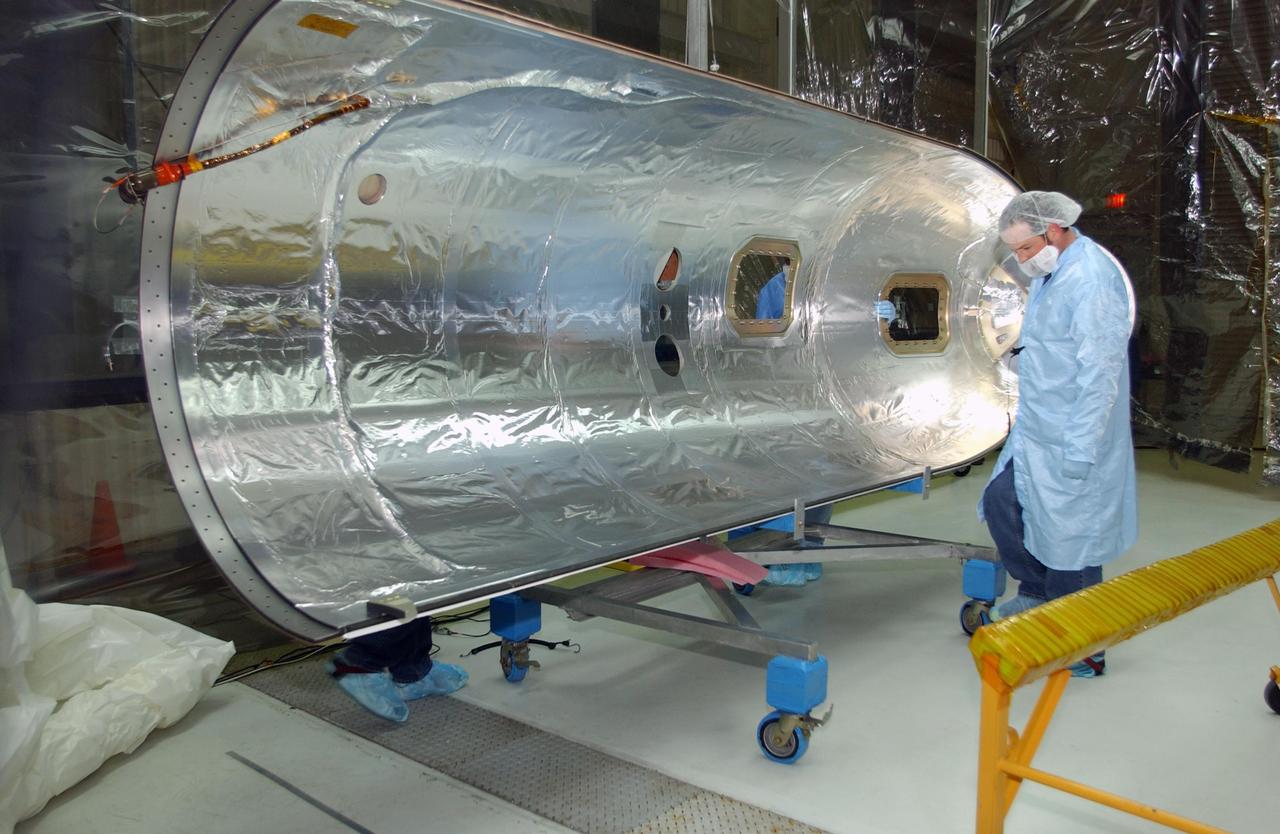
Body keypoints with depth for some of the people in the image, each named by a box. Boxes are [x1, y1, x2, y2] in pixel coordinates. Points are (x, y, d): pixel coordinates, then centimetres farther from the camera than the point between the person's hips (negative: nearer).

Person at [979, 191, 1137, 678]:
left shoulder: (1092, 279, -20)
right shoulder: (1051, 276, 11)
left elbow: (1100, 373, -24)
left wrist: (1079, 451, -24)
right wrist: (1025, 418, 21)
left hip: (1069, 445, -10)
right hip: (1035, 436, 10)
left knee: (1069, 538, 0)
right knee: (1001, 504, 17)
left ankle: (1084, 653, 16)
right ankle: (1037, 595, 37)